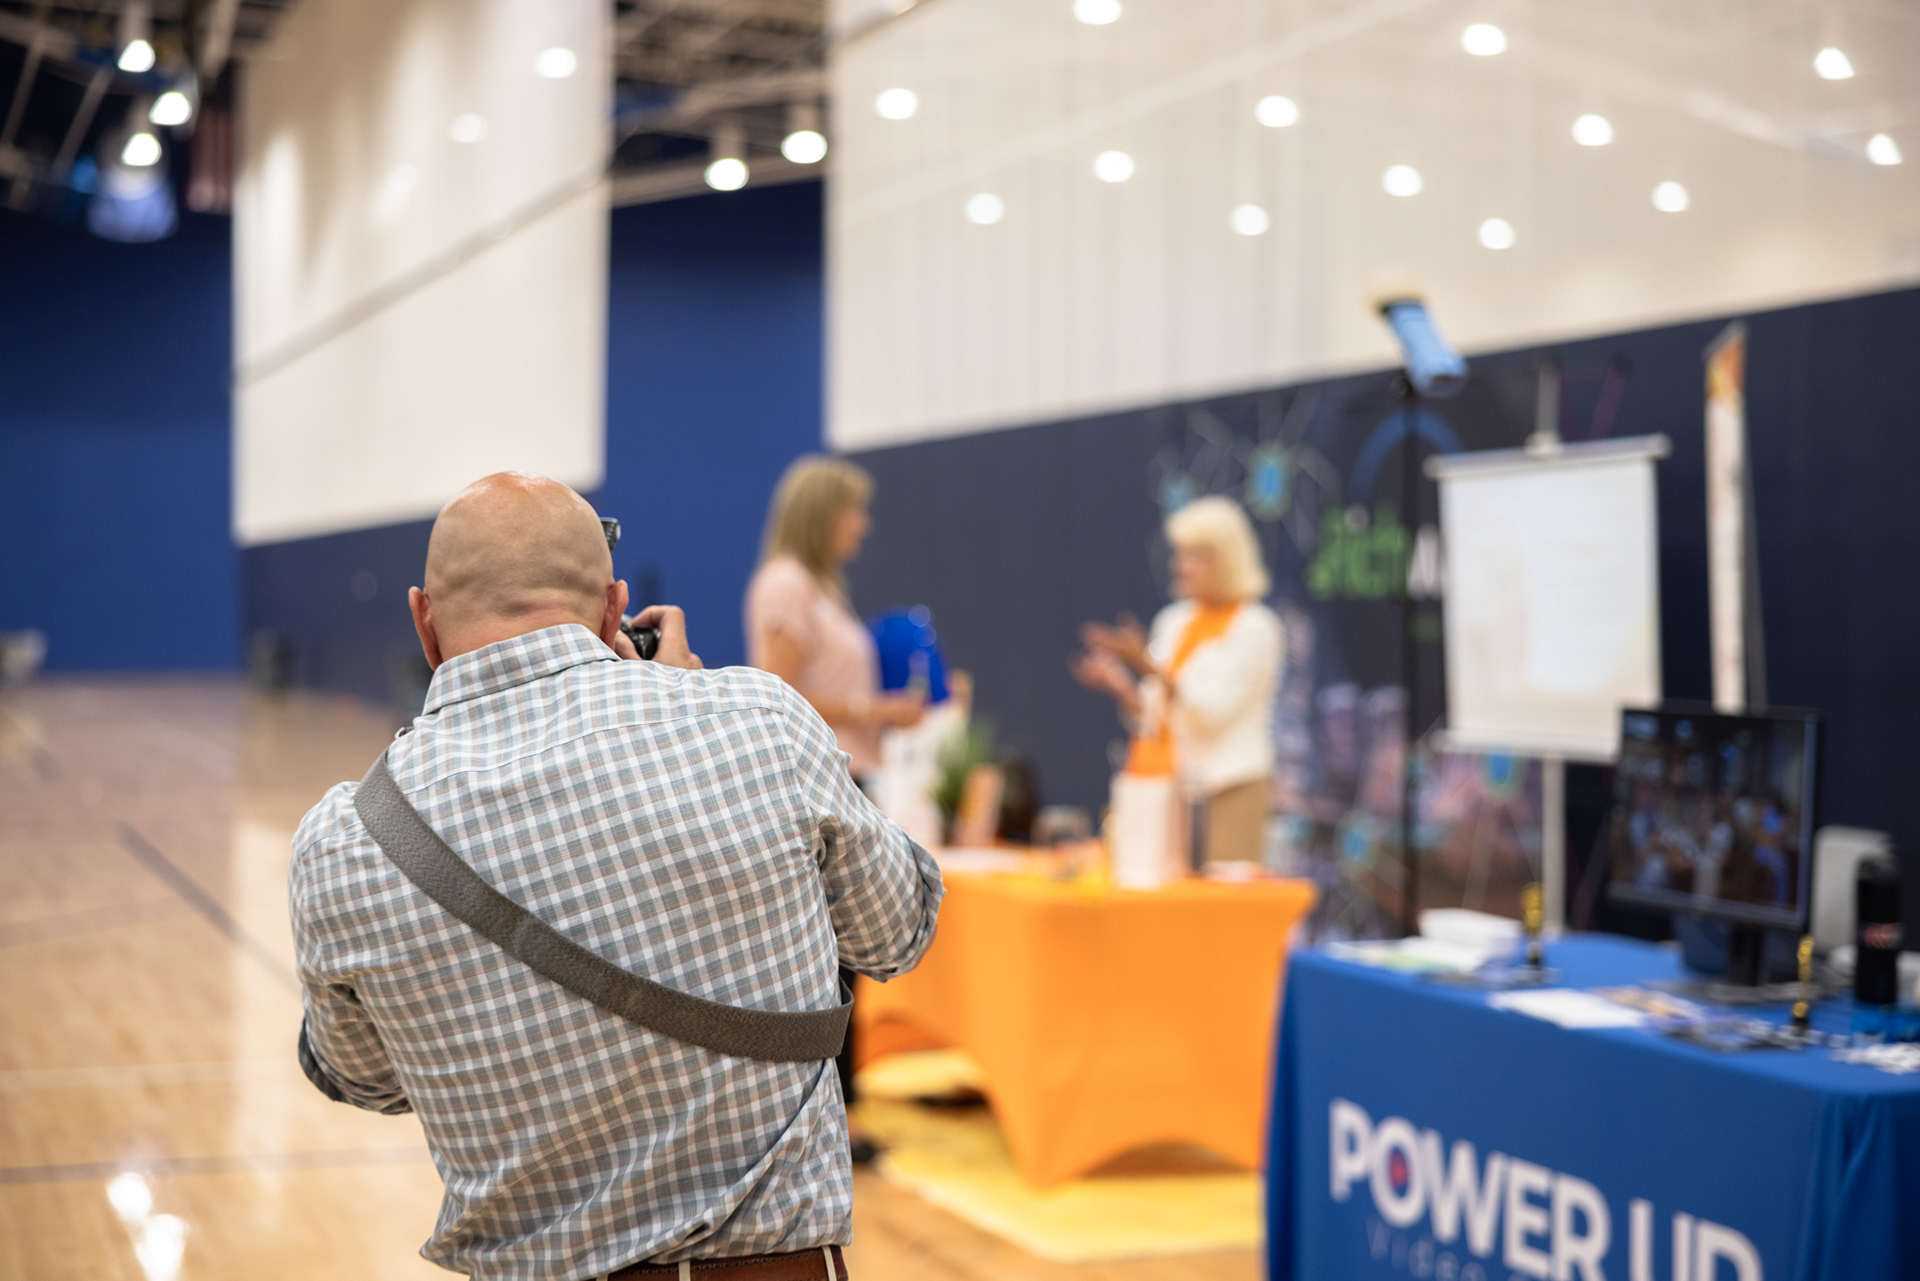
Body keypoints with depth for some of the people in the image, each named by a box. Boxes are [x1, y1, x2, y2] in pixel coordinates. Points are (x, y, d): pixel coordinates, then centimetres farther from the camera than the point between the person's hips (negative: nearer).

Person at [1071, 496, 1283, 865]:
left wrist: (1148, 665, -22)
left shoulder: (1253, 628, -5)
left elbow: (1212, 711, -16)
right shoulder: (1174, 620, 15)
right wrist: (1118, 683, -3)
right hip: (1167, 792, 6)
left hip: (1226, 793, -6)